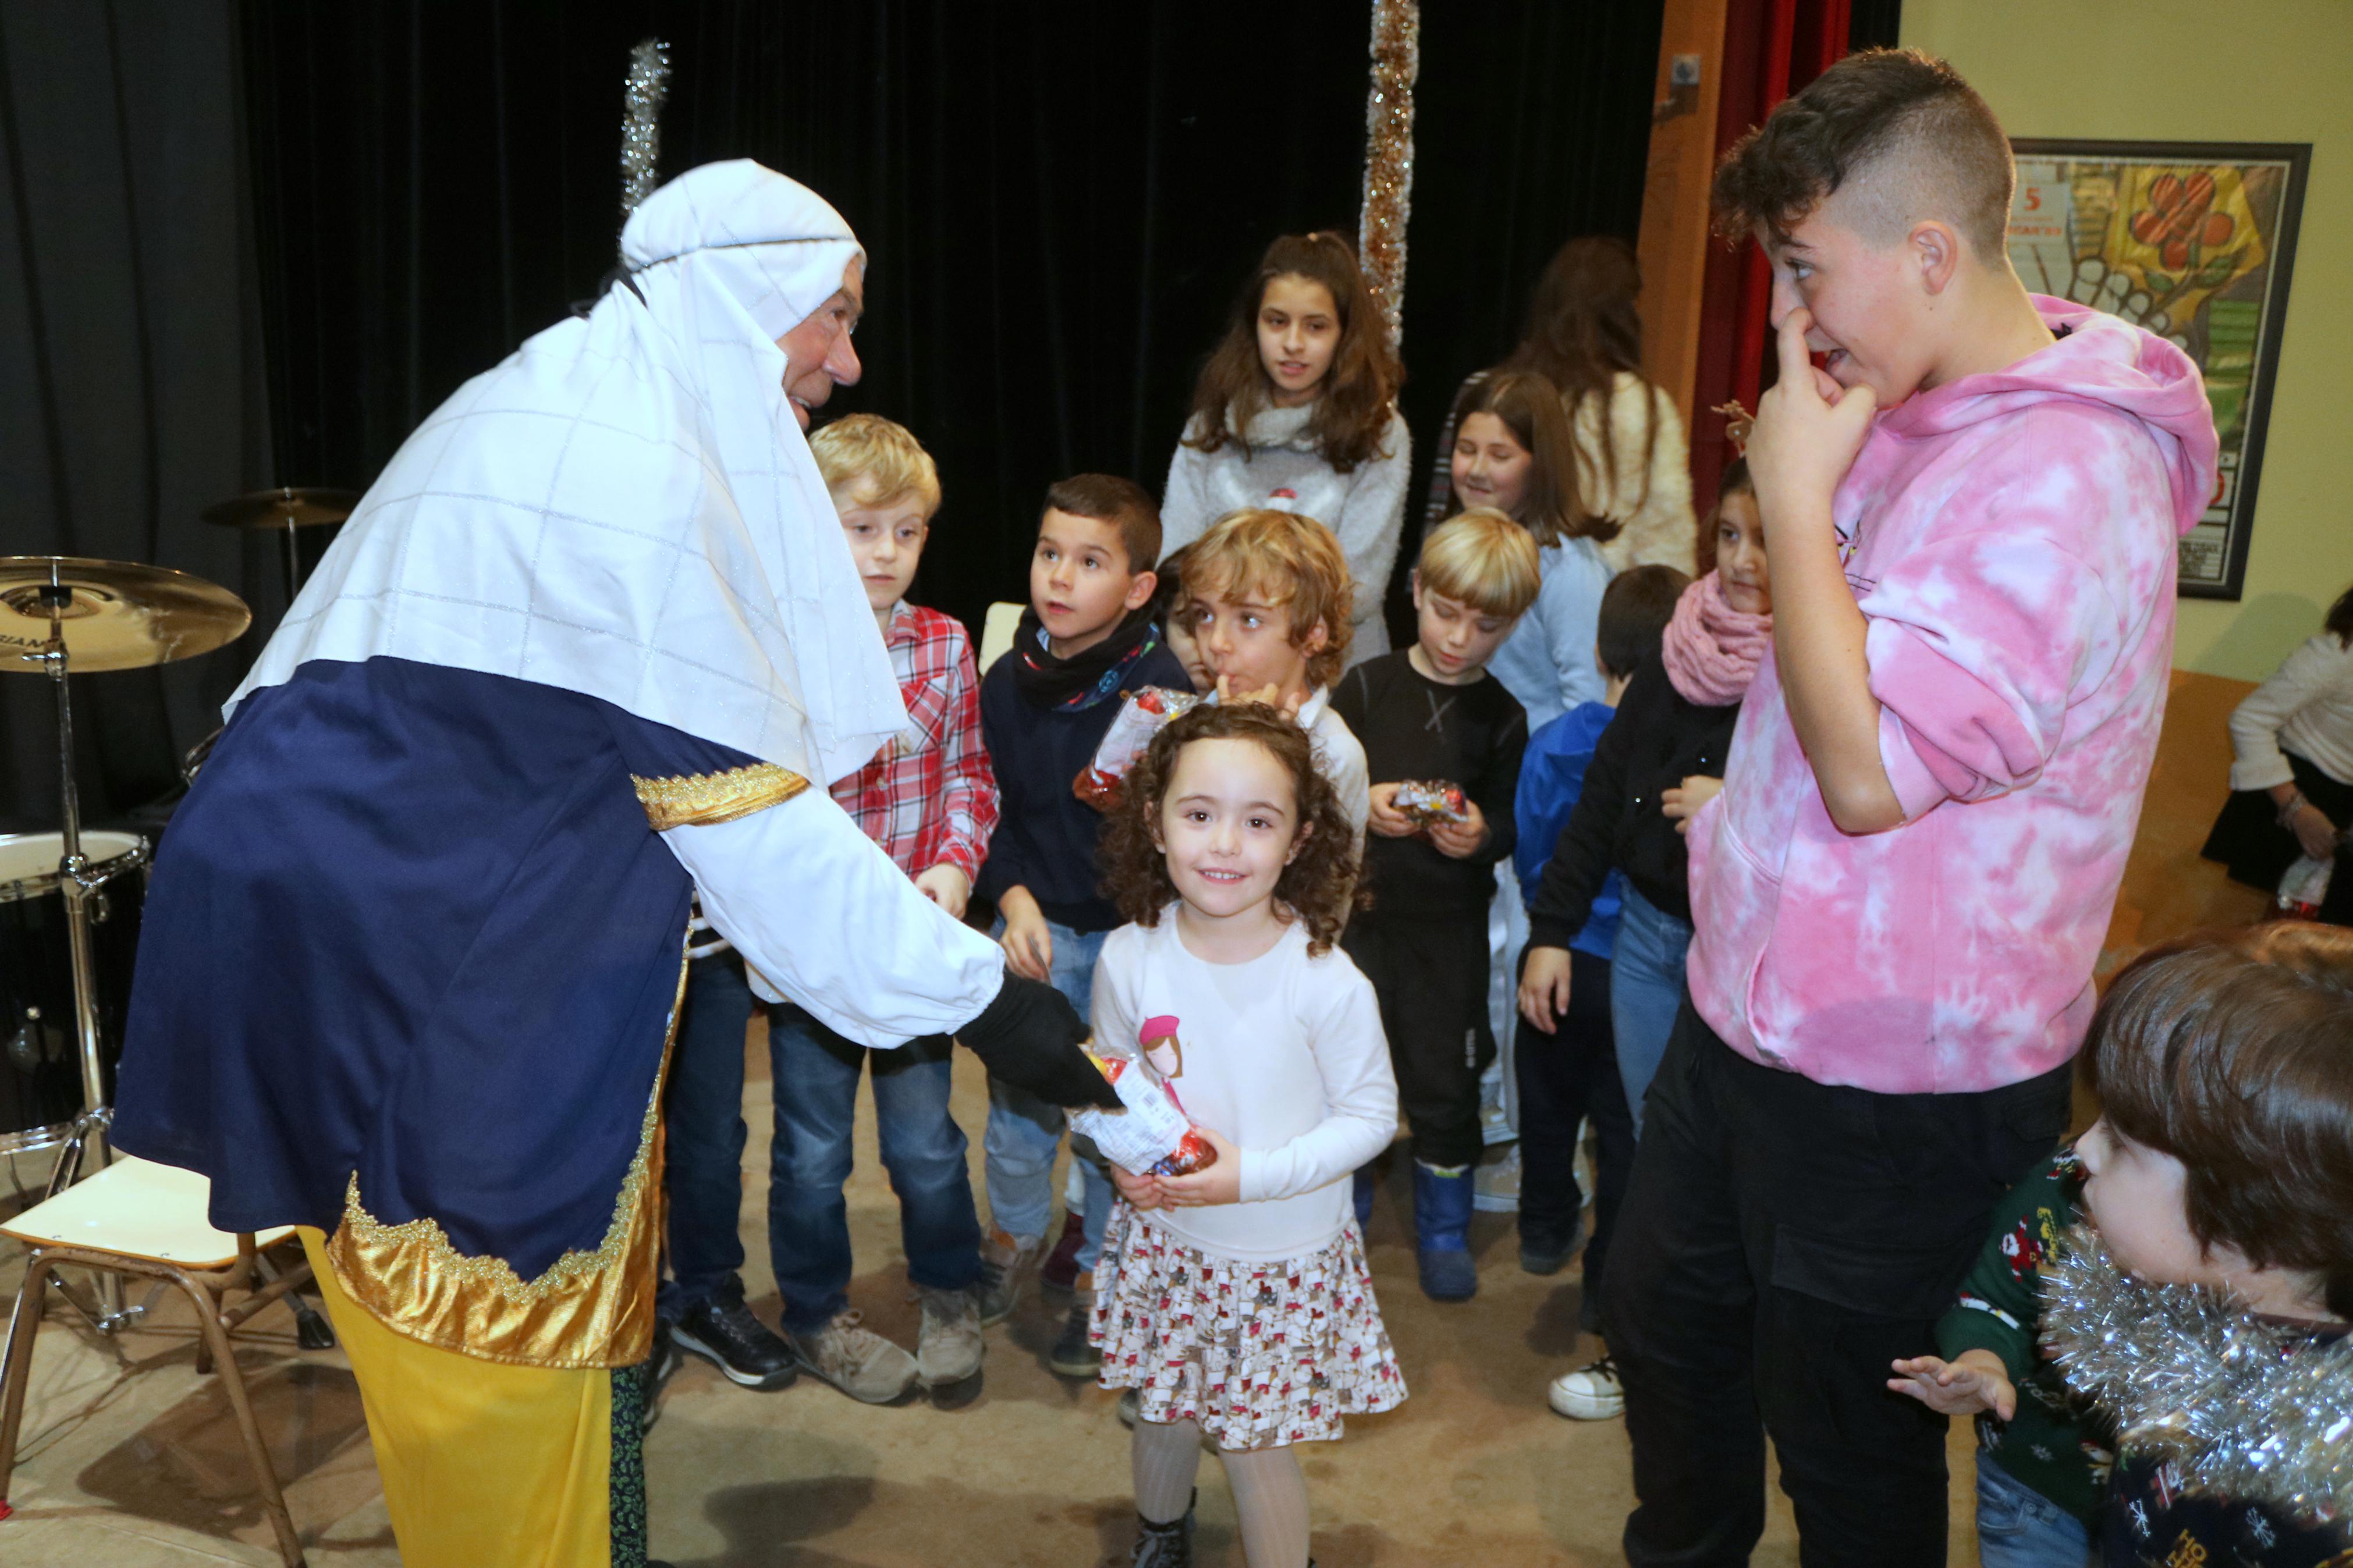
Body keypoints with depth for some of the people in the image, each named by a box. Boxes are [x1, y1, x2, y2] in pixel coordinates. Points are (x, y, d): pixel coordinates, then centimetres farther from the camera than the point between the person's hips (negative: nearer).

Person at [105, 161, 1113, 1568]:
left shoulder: (544, 418, 14)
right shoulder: (649, 466, -18)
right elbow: (748, 816, -18)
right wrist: (980, 999, -14)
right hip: (429, 964, -10)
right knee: (516, 1358, 5)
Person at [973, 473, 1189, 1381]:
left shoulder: (1162, 688, -14)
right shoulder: (1006, 684, 0)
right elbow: (994, 812, 8)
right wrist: (1015, 902, -4)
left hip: (1133, 930, -3)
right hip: (1040, 921, 3)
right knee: (1019, 1092, 10)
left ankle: (1100, 1273, 29)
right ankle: (1015, 1233, 39)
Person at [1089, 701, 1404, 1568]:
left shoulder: (1327, 982, -24)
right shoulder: (1130, 957, -13)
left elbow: (1371, 1115, -13)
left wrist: (1252, 1174, -23)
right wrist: (1121, 1153, -15)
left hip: (1283, 1257, -3)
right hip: (1162, 1241, 4)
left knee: (1256, 1442, 8)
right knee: (1163, 1419, 23)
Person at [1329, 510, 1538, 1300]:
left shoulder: (1502, 717, 0)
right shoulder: (1366, 685, -2)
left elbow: (1507, 824, 2)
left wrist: (1480, 834, -19)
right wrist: (1363, 805, -19)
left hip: (1450, 924, 0)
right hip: (1358, 909, 0)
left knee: (1445, 1076, 6)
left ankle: (1444, 1229, 28)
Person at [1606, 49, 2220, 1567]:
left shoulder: (2063, 481, -25)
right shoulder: (1905, 406, 5)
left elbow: (1873, 771, -30)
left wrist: (1796, 497, -23)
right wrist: (1743, 623, 2)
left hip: (1894, 1086, -9)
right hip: (1749, 1005, 9)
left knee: (1842, 1437, 12)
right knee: (1665, 1323, 26)